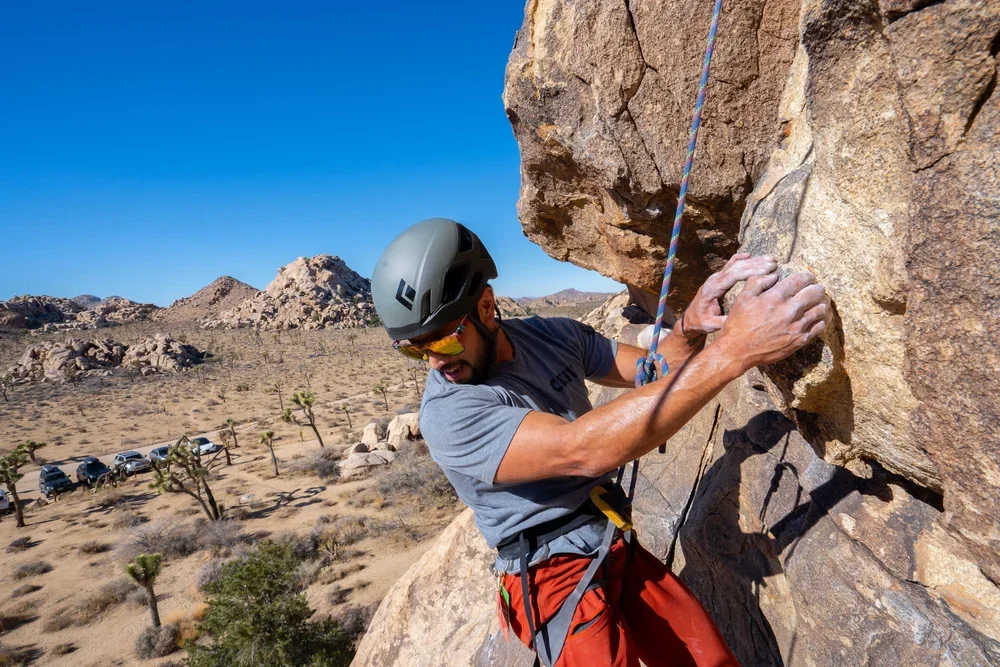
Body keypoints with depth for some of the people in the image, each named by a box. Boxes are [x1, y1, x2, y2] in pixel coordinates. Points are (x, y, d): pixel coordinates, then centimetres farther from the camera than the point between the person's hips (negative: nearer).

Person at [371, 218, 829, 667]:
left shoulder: (554, 335, -4)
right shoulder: (447, 415, -25)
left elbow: (653, 371, 4)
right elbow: (583, 450, -37)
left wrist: (689, 330, -20)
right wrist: (734, 349, -39)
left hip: (619, 548, 6)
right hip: (558, 579, -5)